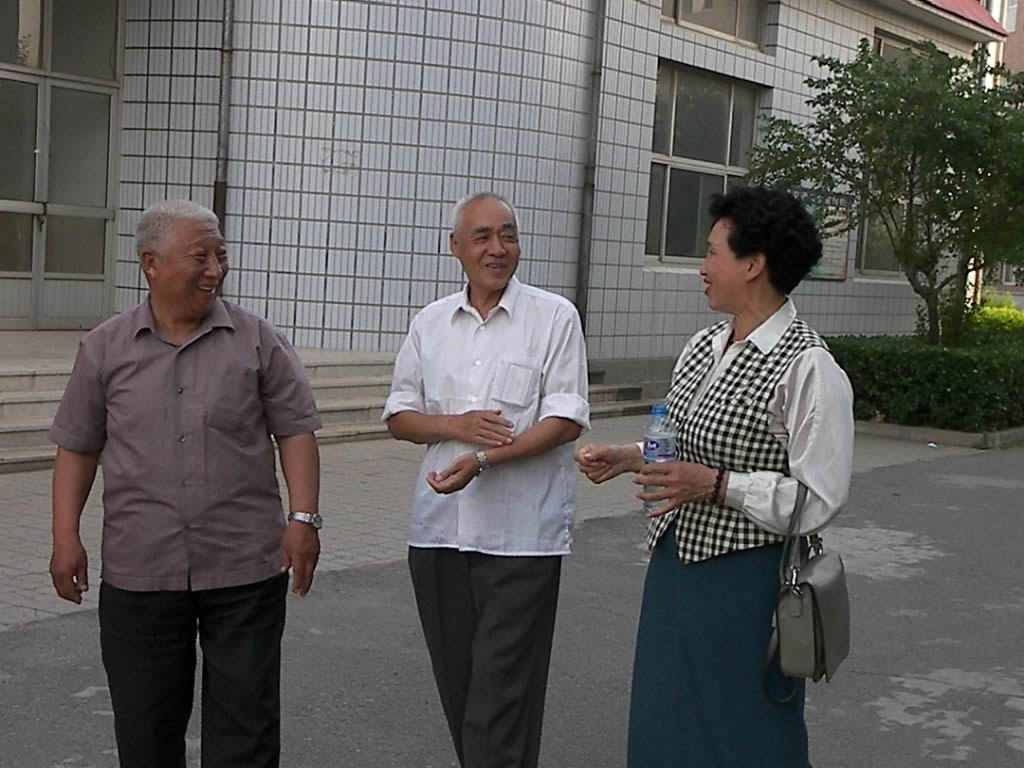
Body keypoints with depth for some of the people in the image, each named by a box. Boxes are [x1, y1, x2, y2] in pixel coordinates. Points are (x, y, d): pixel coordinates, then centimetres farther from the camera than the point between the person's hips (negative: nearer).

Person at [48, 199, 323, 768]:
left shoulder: (258, 342, 2)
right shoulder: (105, 348, 5)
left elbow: (295, 432, 2)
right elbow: (77, 448, 9)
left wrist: (303, 519, -9)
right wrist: (65, 539, 2)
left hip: (246, 570, -1)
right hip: (138, 572, 1)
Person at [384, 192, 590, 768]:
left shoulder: (555, 317, -1)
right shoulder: (431, 323, 11)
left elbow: (566, 421, -8)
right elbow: (399, 416, 12)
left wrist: (483, 459, -19)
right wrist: (457, 425, -8)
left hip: (522, 534, -4)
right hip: (440, 528, 5)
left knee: (502, 695, -4)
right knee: (457, 685, 13)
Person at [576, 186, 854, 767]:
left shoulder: (809, 368, -18)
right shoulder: (703, 347, 8)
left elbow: (819, 500, -18)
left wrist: (717, 485, -23)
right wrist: (629, 458, 3)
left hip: (745, 583, -8)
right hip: (675, 566, 8)